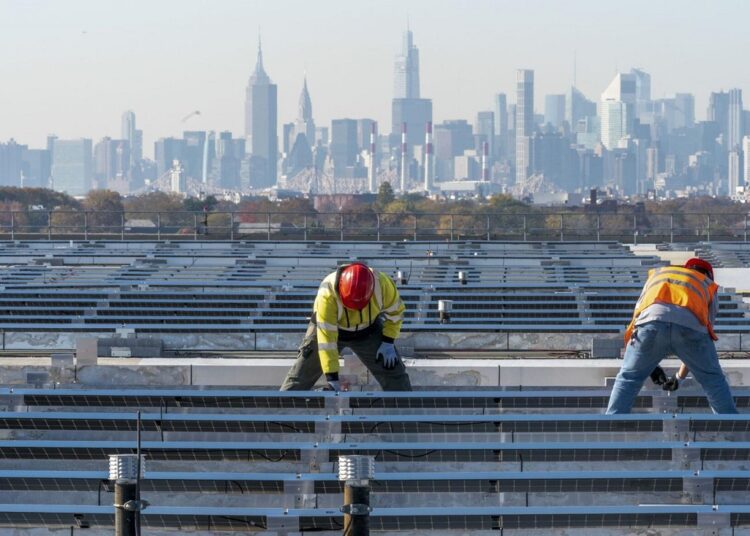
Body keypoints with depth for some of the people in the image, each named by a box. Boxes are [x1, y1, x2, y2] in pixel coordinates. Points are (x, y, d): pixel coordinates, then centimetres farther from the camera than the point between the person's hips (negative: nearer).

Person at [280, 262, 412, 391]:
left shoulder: (382, 284, -30)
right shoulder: (327, 294, -39)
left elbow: (395, 312, -7)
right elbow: (326, 338, -38)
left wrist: (388, 342, -14)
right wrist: (332, 378, -39)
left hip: (367, 330, 2)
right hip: (328, 327, -2)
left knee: (393, 371, -3)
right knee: (300, 376, -8)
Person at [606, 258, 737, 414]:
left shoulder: (657, 274, 43)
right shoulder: (709, 286, 39)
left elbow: (637, 317, 42)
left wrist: (651, 365, 50)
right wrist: (680, 377, 50)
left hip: (652, 319, 1)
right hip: (689, 324, -1)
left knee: (628, 378, 17)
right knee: (712, 379, 20)